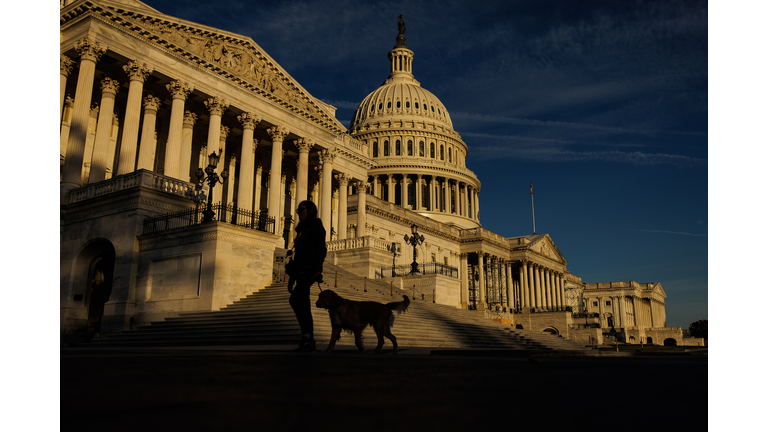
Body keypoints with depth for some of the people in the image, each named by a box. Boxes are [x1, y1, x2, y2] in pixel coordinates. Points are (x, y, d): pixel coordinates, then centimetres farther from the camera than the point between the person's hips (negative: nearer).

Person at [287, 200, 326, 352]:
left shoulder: (316, 226, -1)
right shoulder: (301, 230, 23)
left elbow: (321, 250, -11)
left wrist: (316, 271, -22)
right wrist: (292, 277, 19)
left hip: (310, 270, -9)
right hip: (301, 271, 9)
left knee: (294, 299, -23)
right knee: (304, 306, 4)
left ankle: (307, 335, -19)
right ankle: (309, 342, 6)